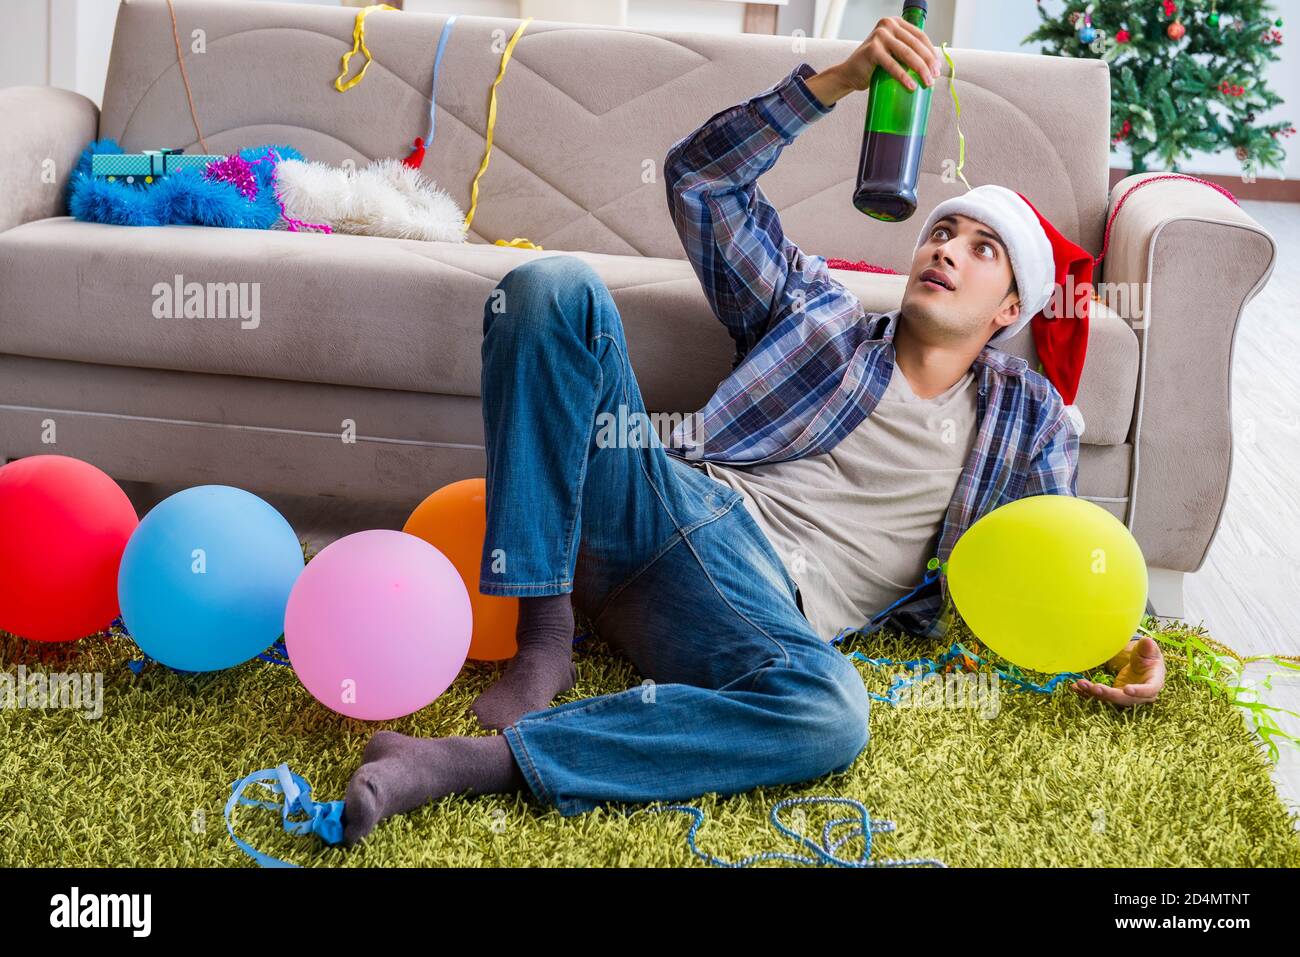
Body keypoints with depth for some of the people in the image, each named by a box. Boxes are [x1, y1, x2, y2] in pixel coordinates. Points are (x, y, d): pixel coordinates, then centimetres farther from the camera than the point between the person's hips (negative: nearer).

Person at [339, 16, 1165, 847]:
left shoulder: (1029, 418, 22)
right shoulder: (817, 312, 21)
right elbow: (700, 180, 14)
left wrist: (1114, 648, -1)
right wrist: (840, 80, 4)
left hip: (760, 604, -1)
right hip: (658, 507, 2)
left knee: (831, 716, -41)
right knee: (554, 287, -19)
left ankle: (473, 764, -42)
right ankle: (544, 638, -21)